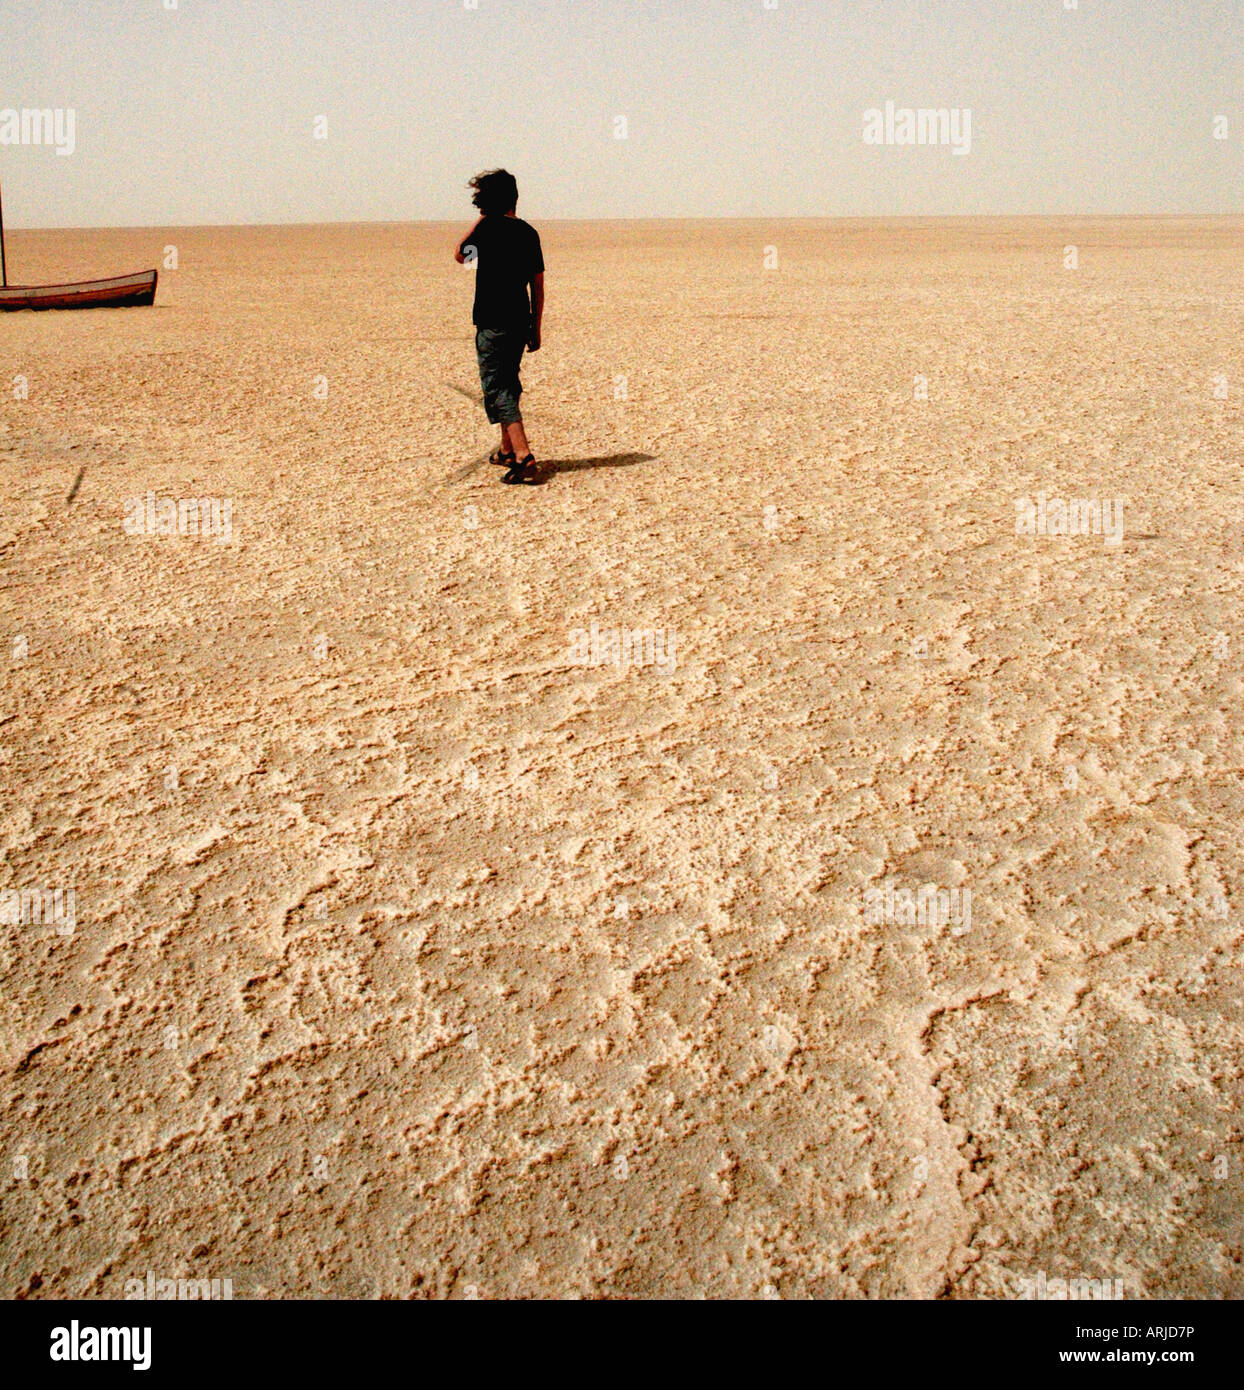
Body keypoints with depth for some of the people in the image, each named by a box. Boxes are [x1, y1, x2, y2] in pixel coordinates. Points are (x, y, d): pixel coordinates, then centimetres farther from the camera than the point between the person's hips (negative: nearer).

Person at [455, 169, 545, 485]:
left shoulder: (489, 228, -10)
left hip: (493, 322, -6)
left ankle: (523, 457, -20)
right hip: (520, 322, 6)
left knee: (497, 388, -6)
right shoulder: (529, 232, 6)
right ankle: (508, 450, 34)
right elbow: (538, 286, 8)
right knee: (508, 382, 21)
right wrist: (536, 329, 15)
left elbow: (460, 256, 8)